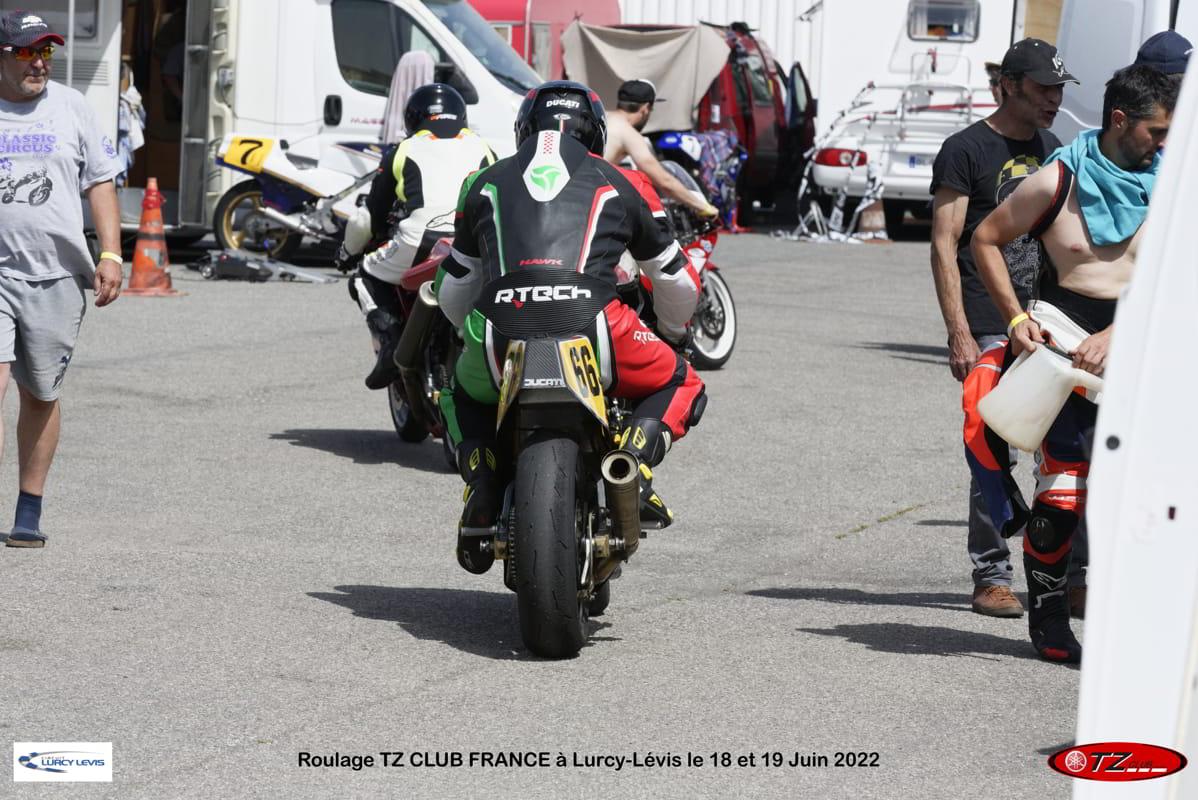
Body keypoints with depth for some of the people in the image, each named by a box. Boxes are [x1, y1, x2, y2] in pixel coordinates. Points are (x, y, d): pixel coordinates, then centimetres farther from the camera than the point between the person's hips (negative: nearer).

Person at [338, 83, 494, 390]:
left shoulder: (403, 152, 22)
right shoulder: (483, 149, 27)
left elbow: (370, 217, 25)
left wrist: (349, 249, 45)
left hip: (421, 240, -2)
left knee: (366, 279, 22)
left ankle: (390, 343, -3)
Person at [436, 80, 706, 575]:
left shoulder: (486, 183, 26)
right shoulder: (619, 185, 24)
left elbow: (452, 290, 34)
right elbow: (677, 282, 34)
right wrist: (672, 334, 55)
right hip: (594, 336, -2)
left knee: (463, 396, 36)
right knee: (680, 384, 25)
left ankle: (482, 493, 8)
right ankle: (635, 465, -5)